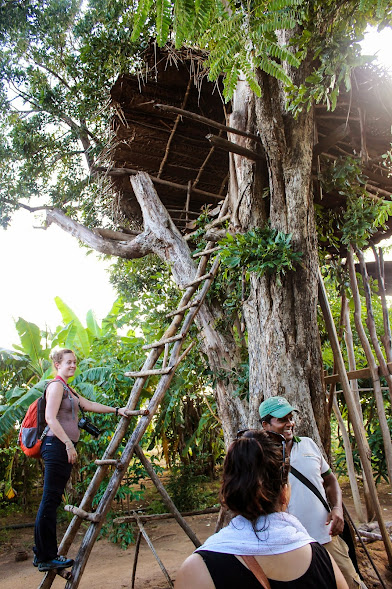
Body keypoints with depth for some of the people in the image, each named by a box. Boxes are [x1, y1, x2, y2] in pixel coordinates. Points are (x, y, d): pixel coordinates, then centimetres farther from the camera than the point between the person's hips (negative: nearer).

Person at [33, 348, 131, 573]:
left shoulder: (67, 389, 22)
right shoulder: (56, 385, -8)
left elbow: (89, 405, 24)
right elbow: (50, 418, -17)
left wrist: (116, 410, 21)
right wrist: (68, 444, -20)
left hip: (64, 447, 10)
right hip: (57, 446, -10)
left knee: (52, 501, 12)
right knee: (50, 501, -4)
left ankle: (43, 554, 20)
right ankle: (46, 558, 3)